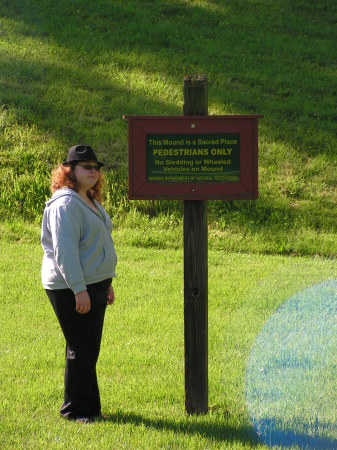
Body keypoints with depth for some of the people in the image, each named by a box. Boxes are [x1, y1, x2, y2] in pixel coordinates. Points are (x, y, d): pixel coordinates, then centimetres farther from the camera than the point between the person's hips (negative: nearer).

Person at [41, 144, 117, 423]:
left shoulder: (91, 202, 17)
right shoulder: (65, 204, -14)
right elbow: (65, 250, -20)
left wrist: (107, 283, 25)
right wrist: (79, 290, -23)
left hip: (94, 285, 9)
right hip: (70, 288, -9)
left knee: (89, 350, 12)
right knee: (82, 350, -5)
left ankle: (86, 407, 20)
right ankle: (78, 409, 4)